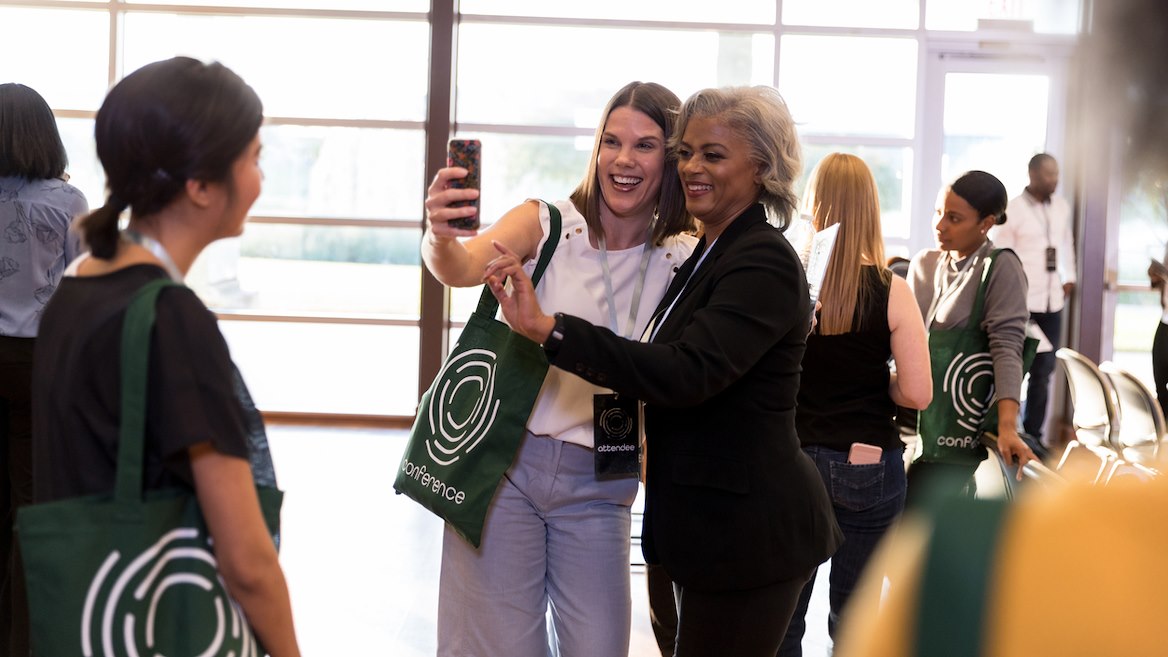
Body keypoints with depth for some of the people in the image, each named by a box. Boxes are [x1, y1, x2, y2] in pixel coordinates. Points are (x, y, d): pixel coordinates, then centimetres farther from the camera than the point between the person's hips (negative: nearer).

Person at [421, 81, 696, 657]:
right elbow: (464, 268, -23)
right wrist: (442, 239, -45)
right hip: (505, 462, -2)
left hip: (596, 485, 2)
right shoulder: (545, 225, -5)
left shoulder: (681, 263, 0)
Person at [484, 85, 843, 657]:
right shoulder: (711, 253, 13)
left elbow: (687, 373, -30)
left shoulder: (763, 262, -18)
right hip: (710, 520, 10)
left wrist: (547, 328, -33)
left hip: (748, 530, -10)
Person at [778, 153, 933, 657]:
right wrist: (874, 382, 8)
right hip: (868, 464, -1)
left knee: (782, 615, 11)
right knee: (854, 616, 11)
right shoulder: (891, 292, -9)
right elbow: (917, 393, -11)